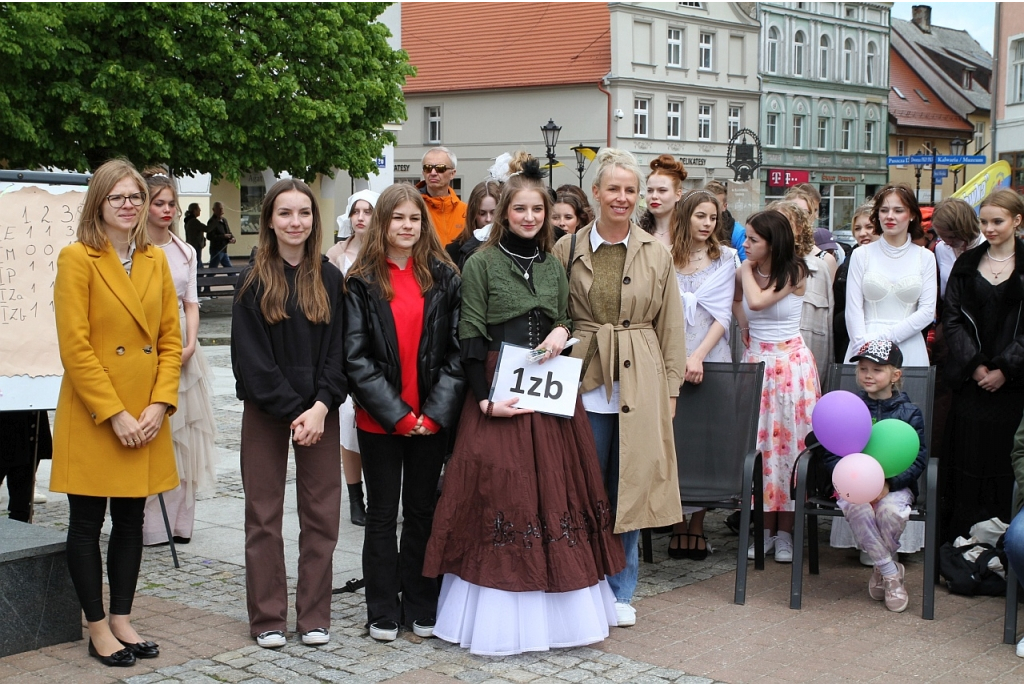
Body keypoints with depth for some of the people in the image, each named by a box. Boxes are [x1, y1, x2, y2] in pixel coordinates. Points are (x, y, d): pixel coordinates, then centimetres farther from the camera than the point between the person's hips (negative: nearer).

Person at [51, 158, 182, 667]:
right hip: (92, 416, -5)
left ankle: (122, 621, 23)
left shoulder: (156, 261, 9)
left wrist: (160, 404, -5)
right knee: (87, 523, 5)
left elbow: (170, 339, 9)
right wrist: (114, 414, -16)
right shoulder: (77, 259, -8)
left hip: (146, 419, 5)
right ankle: (98, 630, 15)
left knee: (131, 521, 12)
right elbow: (74, 347, -13)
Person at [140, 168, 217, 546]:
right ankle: (151, 524, 1)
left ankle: (178, 521, 14)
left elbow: (191, 303, 11)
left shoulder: (185, 252, 12)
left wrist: (190, 345, -4)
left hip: (182, 349, 5)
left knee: (182, 435, 7)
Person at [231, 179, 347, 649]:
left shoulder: (330, 279, 5)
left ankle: (314, 617, 14)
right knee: (264, 515, 4)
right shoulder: (253, 280, -1)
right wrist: (291, 410, -13)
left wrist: (321, 406, -12)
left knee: (321, 513, 3)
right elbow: (251, 356, -6)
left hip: (319, 411, 2)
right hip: (264, 412, -2)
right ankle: (268, 619, 13)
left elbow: (338, 350, 1)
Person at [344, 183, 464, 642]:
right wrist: (397, 414, -12)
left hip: (430, 420, 1)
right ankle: (383, 612, 16)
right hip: (379, 421, -1)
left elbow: (456, 350, 0)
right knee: (382, 514, 7)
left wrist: (436, 412, -9)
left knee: (422, 512, 10)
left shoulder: (444, 278, 3)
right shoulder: (362, 283, -2)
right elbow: (356, 358, -6)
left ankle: (420, 607, 20)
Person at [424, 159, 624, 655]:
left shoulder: (553, 266, 13)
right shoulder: (482, 263, -2)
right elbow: (470, 338, -6)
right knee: (501, 494, -6)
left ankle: (558, 608, 15)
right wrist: (485, 400, -15)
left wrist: (562, 332, -3)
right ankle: (501, 617, 3)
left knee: (555, 489, 5)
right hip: (499, 395, -5)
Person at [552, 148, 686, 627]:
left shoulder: (656, 254, 5)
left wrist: (670, 388, 4)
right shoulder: (567, 250, 3)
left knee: (629, 486, 6)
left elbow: (671, 328, 8)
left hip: (639, 384, 1)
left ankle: (620, 590, 20)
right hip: (584, 381, -1)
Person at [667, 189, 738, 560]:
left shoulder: (725, 258, 6)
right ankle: (678, 524, 7)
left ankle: (697, 524, 9)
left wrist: (698, 356, -12)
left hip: (711, 360, 0)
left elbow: (723, 315, 0)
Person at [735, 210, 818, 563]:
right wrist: (744, 328, 6)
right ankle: (765, 529, 11)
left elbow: (757, 301, -22)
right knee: (758, 442, 2)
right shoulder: (745, 273, 3)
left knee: (788, 440, -1)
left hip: (791, 362, -4)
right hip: (756, 361, 4)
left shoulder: (794, 274, -9)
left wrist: (748, 269, -9)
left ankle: (784, 532, 7)